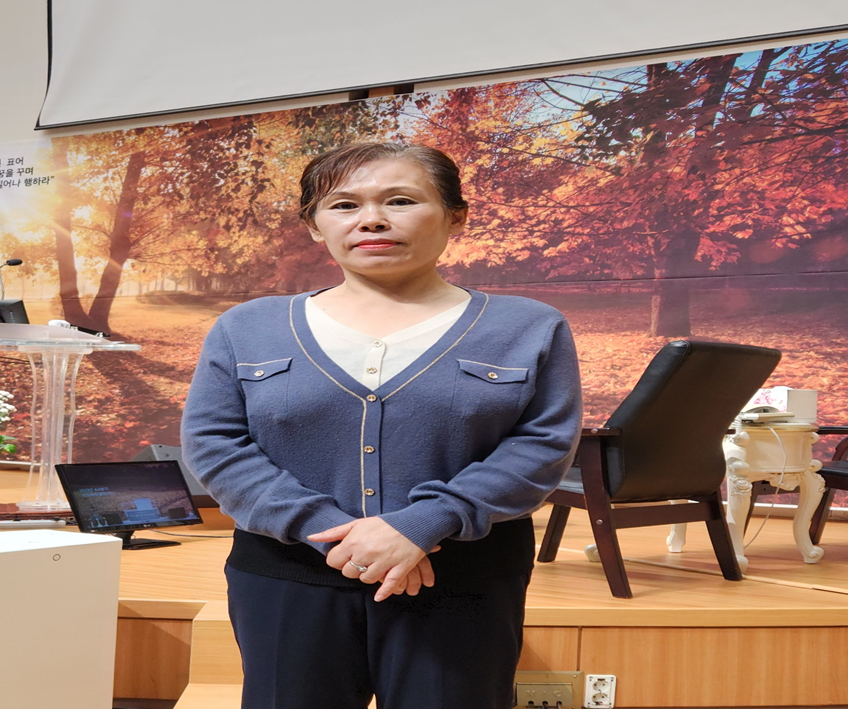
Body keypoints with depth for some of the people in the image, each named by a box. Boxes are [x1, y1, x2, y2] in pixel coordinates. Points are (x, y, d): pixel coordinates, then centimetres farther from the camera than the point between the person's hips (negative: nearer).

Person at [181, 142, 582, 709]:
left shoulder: (529, 329, 3)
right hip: (288, 584, 1)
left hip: (463, 589, -1)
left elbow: (544, 444, -6)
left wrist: (420, 526, -19)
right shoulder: (246, 330, 6)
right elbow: (213, 443, -1)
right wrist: (328, 531, -14)